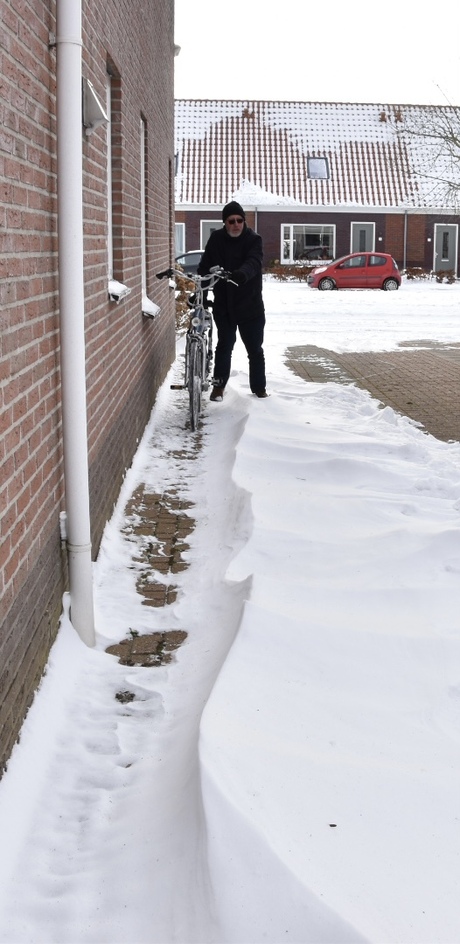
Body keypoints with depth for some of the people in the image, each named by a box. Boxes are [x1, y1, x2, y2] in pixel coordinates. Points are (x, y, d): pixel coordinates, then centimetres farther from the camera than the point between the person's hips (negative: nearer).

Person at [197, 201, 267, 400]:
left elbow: (254, 262, -29)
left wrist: (242, 273, -50)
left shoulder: (253, 240, -9)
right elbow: (205, 267, 3)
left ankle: (259, 388, 20)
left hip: (250, 305, -2)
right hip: (223, 305, 2)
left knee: (255, 349, 7)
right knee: (224, 345, 8)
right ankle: (218, 385, 22)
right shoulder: (216, 239, 0)